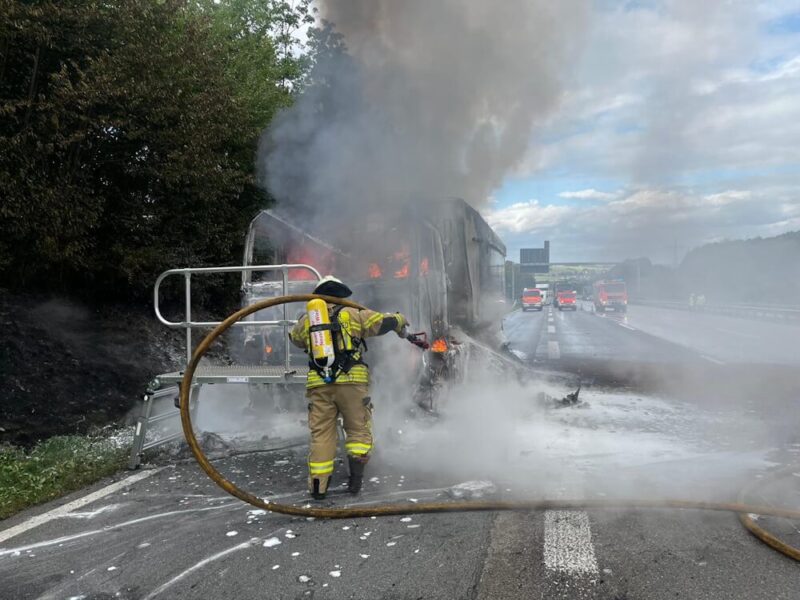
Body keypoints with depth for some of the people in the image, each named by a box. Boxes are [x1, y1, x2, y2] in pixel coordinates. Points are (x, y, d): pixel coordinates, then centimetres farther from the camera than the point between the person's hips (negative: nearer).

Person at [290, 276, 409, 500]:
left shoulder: (306, 321, 17)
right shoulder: (353, 315, 7)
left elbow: (295, 338, 35)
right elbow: (383, 321, 4)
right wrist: (400, 321, 25)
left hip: (319, 385, 3)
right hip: (351, 382, -2)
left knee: (321, 434, 10)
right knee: (359, 430, 11)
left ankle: (318, 485, 10)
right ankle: (355, 477, 1)